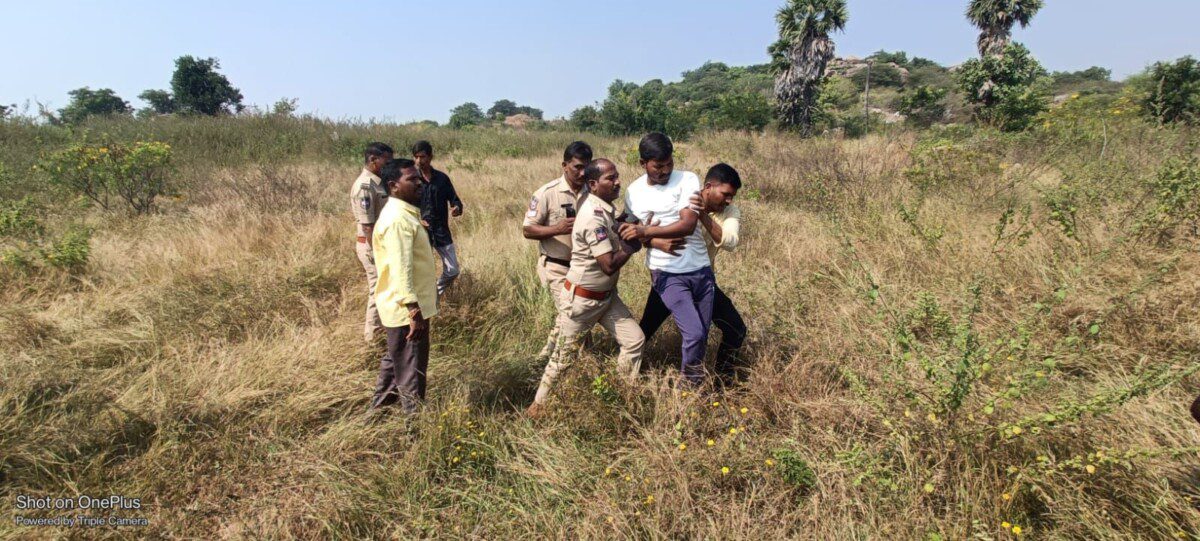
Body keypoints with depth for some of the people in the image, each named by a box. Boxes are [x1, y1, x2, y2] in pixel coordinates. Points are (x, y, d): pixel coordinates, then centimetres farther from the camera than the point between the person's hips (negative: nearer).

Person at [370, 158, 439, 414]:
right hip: (407, 309, -10)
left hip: (407, 307, 10)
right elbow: (400, 271, -28)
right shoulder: (397, 219, -22)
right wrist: (415, 312, -30)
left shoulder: (405, 213, 11)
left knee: (396, 359, 24)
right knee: (411, 368, 3)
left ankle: (380, 406, 40)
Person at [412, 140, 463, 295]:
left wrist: (457, 208, -19)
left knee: (452, 271, 6)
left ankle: (437, 293, 34)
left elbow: (455, 200, 5)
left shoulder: (442, 178, 2)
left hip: (442, 231, 2)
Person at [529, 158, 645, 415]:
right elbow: (609, 265, -29)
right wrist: (633, 247, -14)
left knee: (634, 339, 6)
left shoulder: (606, 209, 1)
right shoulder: (593, 216, -27)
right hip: (582, 298, -8)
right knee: (565, 354, 6)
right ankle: (540, 403, 26)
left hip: (607, 294, 8)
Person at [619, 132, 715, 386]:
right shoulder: (633, 192, 2)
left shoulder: (687, 180, -7)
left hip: (701, 269, 1)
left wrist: (647, 231, -25)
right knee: (694, 333, -13)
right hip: (667, 274, -1)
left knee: (702, 334, 11)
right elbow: (634, 234, 16)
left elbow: (688, 225, -19)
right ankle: (692, 384, 12)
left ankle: (694, 380, 34)